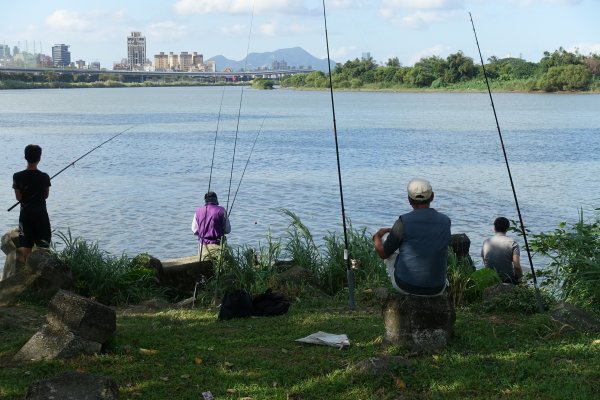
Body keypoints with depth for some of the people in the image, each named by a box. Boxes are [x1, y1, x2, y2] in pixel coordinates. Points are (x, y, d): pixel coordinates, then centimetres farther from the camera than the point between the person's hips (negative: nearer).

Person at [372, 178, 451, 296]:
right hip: (436, 290, 2)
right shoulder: (445, 221, 0)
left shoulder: (403, 222, -11)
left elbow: (383, 254, 0)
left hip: (405, 286, -2)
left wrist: (377, 237, 22)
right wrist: (392, 231, 29)